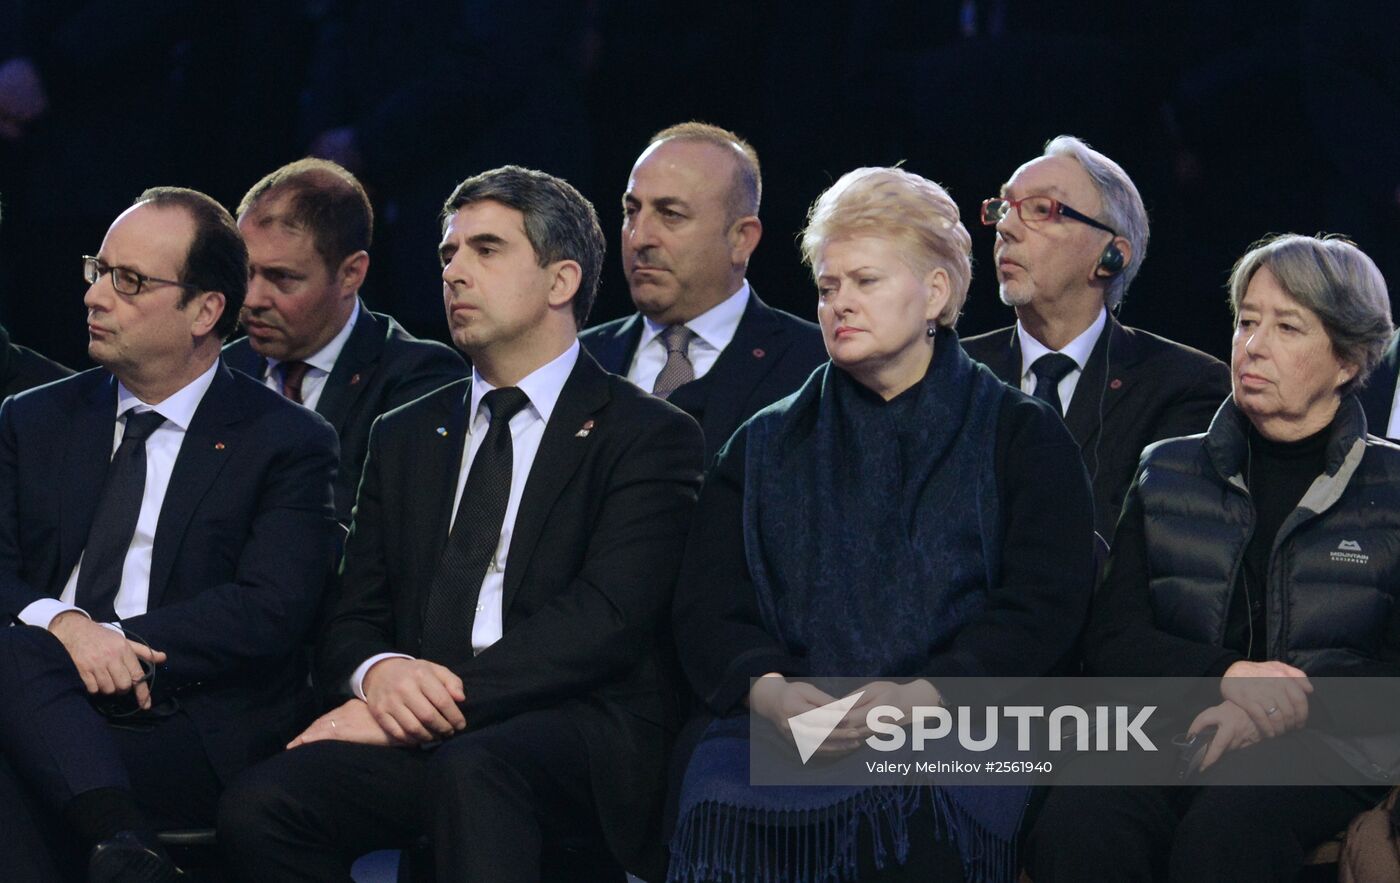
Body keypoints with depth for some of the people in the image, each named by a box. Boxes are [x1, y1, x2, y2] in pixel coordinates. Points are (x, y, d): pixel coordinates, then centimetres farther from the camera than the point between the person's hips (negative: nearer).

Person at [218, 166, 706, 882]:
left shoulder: (650, 436, 5)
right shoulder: (405, 438, 24)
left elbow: (603, 620, -8)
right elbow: (352, 620, 18)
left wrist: (444, 700, -17)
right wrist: (380, 673, -8)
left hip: (581, 736, -5)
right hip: (421, 740, 5)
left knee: (473, 771, -40)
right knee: (258, 807, -26)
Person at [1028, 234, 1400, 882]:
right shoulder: (1168, 475, 19)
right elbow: (1111, 639, 9)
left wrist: (1290, 704, -15)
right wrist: (1226, 676, -10)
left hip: (1323, 749, -2)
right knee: (1077, 824, -33)